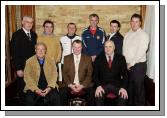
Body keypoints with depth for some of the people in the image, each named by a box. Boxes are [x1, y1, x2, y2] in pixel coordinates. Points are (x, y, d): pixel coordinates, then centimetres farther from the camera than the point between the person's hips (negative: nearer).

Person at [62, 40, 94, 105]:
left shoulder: (88, 58, 10)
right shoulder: (66, 58, 12)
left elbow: (89, 74, 4)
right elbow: (64, 73, 6)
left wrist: (82, 85, -10)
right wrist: (70, 85, -9)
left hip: (84, 86, 0)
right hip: (70, 86, 0)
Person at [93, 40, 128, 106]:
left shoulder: (121, 58, 6)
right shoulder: (99, 59, 6)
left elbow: (125, 74, 1)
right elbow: (95, 74, 1)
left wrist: (123, 87, -15)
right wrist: (98, 86, -17)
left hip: (117, 85, 0)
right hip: (103, 85, 0)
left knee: (123, 96, -29)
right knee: (98, 95, -31)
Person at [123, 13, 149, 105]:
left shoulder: (143, 35, -9)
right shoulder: (128, 34, 12)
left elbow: (141, 52, -17)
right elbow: (124, 50, 11)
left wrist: (131, 64, -13)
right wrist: (125, 63, 0)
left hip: (138, 65, -6)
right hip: (127, 65, 6)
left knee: (138, 87, 2)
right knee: (129, 86, 15)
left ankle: (139, 105, 18)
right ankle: (130, 103, 31)